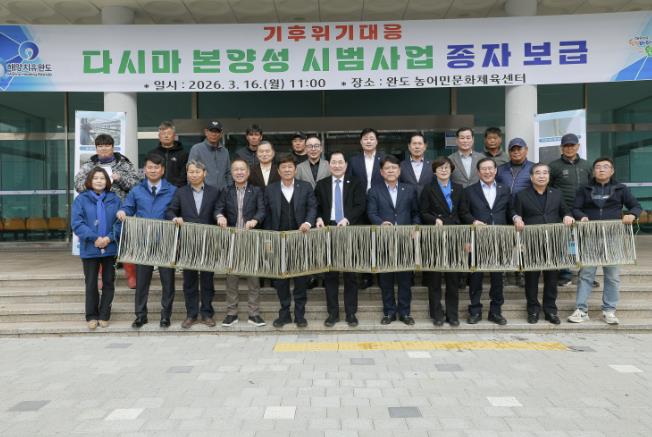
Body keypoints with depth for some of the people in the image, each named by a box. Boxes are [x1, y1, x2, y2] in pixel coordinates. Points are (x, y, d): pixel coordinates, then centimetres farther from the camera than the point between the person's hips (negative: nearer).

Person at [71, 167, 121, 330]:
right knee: (91, 284, 8)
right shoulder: (81, 199, -1)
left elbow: (120, 221, -1)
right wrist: (94, 238, -18)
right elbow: (77, 223, -8)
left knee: (108, 282, 9)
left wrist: (109, 238, -16)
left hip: (110, 248, 1)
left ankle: (104, 315, 22)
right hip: (89, 249, -1)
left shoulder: (114, 199, 3)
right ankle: (92, 316, 21)